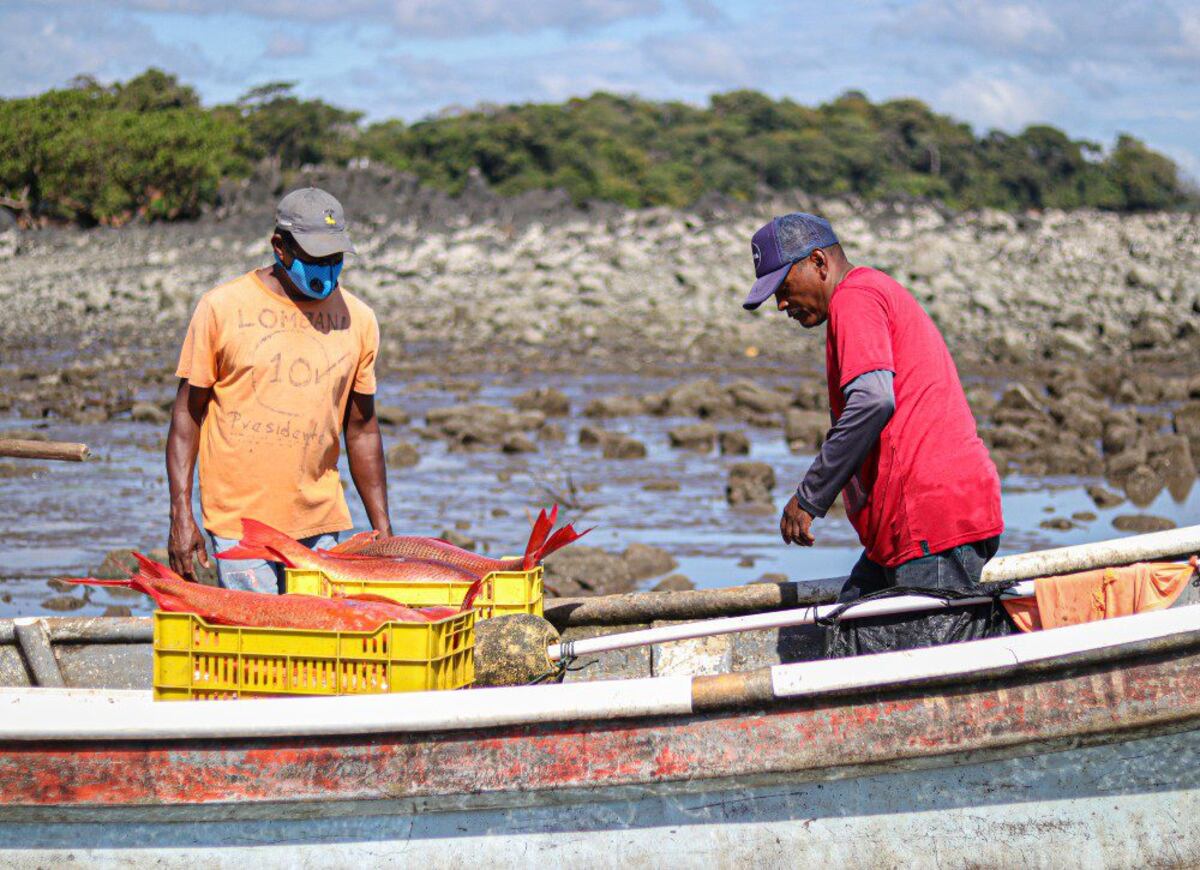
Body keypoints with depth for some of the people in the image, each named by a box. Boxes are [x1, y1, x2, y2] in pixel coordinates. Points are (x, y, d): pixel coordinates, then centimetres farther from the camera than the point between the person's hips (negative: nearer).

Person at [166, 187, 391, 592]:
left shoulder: (357, 319, 9)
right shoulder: (221, 308, -1)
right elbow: (188, 413, 2)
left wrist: (382, 529, 13)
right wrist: (181, 516, -6)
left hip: (320, 523, 3)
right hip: (238, 522, -3)